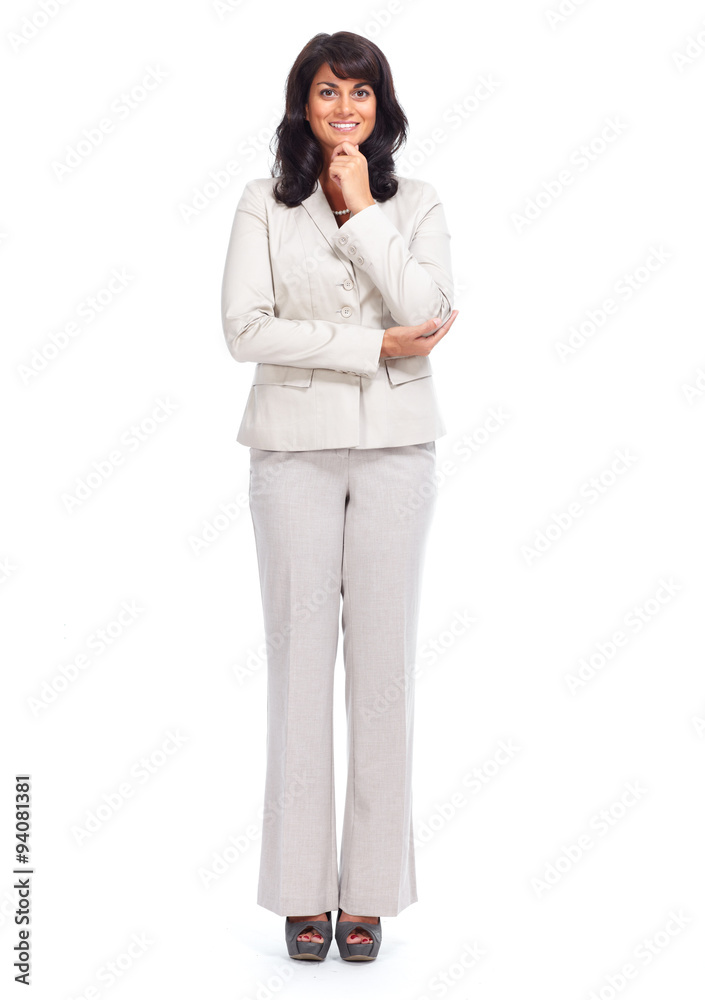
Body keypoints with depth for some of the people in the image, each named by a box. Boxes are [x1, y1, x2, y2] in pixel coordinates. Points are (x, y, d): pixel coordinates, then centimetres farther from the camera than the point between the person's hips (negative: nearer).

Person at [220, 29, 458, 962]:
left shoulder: (416, 203, 7)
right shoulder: (264, 203, 4)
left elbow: (428, 316, -9)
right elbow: (246, 327, -8)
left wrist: (362, 211, -9)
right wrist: (374, 346, -11)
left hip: (396, 448, 1)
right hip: (295, 448, -1)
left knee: (385, 657, 2)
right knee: (299, 655, 2)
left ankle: (371, 889, 12)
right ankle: (303, 888, 13)